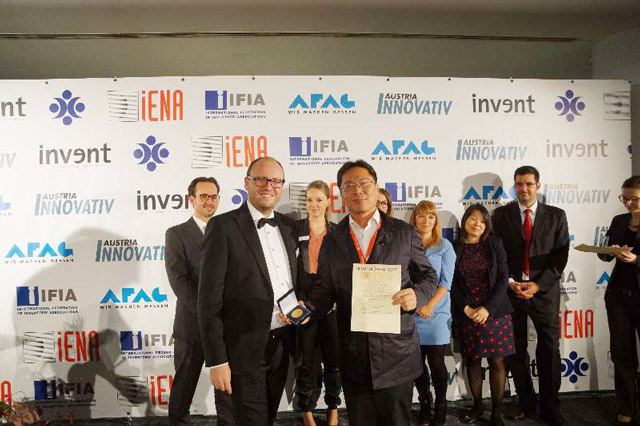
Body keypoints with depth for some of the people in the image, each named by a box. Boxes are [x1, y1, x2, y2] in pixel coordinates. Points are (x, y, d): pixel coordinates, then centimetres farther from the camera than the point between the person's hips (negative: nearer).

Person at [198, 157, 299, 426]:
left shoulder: (289, 226, 6)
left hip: (282, 343, 6)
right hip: (245, 349, -6)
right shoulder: (223, 226, -12)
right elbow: (209, 298, -14)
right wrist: (216, 360, -15)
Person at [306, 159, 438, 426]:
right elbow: (324, 288, 4)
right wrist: (308, 309, -15)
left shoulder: (404, 233, 1)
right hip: (353, 355, 2)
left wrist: (416, 294, -15)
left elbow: (428, 276, 6)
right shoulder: (332, 240, 5)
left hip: (396, 352, -1)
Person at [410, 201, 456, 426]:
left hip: (436, 313, -1)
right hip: (411, 313, 2)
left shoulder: (444, 246, 3)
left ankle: (440, 407, 21)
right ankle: (424, 405, 26)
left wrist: (430, 306, -13)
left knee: (436, 363, 2)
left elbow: (446, 281, -3)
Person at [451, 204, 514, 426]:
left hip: (495, 311, 0)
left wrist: (488, 308, -12)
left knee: (497, 361, 3)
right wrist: (465, 308, -11)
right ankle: (477, 406, 25)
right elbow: (453, 283, 2)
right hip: (466, 313, 0)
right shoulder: (455, 247, 1)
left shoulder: (494, 243, 1)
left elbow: (503, 278, -3)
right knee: (472, 360, 9)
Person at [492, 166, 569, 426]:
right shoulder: (501, 215, 5)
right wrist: (510, 282, -9)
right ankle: (526, 404, 21)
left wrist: (539, 284, -10)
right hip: (511, 290, 0)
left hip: (544, 290, 0)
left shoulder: (556, 215, 5)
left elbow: (560, 255, 0)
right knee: (515, 352, 6)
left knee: (549, 351, 4)